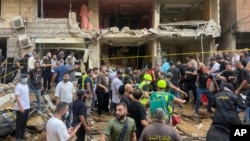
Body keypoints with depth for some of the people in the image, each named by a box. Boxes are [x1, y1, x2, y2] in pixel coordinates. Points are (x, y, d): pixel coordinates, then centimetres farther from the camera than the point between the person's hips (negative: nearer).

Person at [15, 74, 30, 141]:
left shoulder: (26, 85, 9)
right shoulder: (18, 86, -15)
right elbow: (17, 98, -19)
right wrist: (21, 107, -21)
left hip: (27, 107, 7)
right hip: (20, 108, -7)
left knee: (24, 122, 16)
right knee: (19, 122, 6)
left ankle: (22, 134, 30)